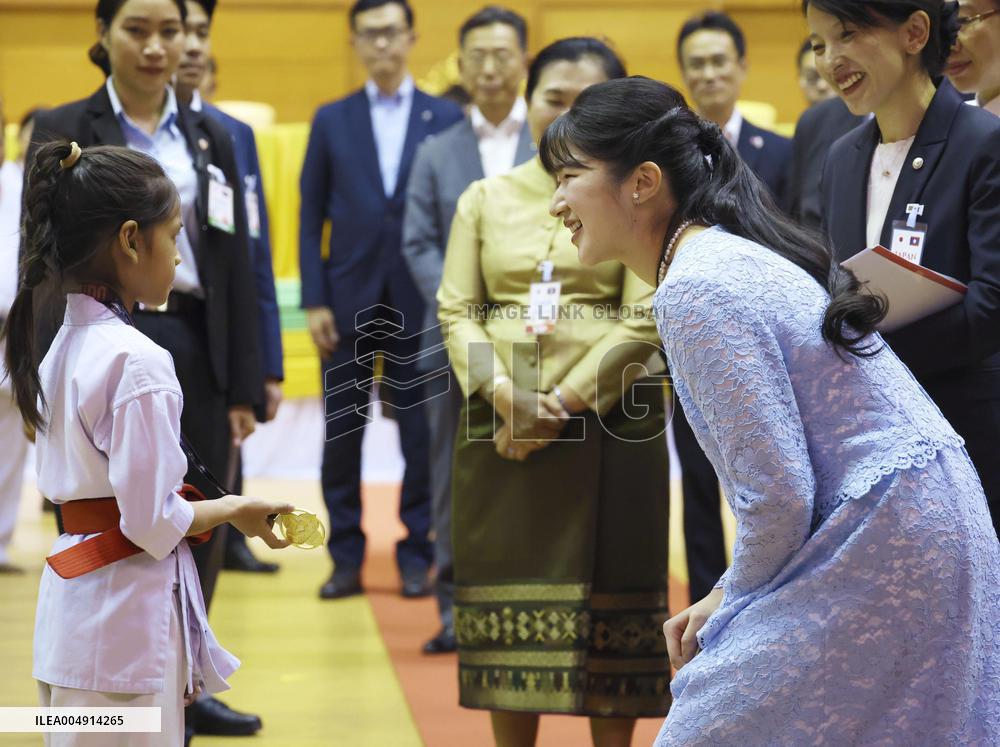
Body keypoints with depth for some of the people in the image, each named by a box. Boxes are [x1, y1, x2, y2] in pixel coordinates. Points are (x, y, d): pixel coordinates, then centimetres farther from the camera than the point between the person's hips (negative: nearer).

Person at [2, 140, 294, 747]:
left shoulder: (63, 349, 9)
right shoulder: (138, 363, -19)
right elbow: (152, 522, -18)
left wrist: (211, 508, 14)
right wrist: (235, 510, -2)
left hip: (71, 601, 9)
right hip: (127, 614, -9)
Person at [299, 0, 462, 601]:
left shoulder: (446, 119, 3)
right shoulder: (332, 121, 7)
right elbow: (311, 218, 6)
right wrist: (315, 301, -2)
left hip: (421, 303, -1)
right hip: (349, 302, 1)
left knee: (422, 435, 3)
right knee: (343, 433, 4)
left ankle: (417, 556, 12)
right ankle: (346, 557, 12)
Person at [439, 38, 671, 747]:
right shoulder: (486, 198, 9)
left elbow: (647, 319, -6)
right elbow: (457, 308, 3)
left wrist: (566, 403, -13)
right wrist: (503, 393, -14)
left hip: (608, 422, -2)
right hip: (501, 423, 2)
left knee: (608, 595, 1)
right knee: (510, 592, 4)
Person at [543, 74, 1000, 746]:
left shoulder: (698, 292, -18)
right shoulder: (736, 257, 13)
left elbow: (776, 494, -20)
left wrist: (735, 605, -3)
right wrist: (728, 597, 14)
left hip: (879, 553, -10)